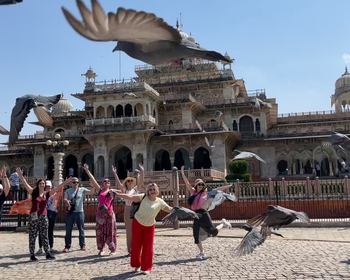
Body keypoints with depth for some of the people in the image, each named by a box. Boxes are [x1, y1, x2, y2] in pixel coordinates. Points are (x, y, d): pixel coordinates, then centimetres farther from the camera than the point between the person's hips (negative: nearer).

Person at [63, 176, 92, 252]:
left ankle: (82, 245, 21)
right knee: (68, 230, 5)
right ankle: (67, 246, 14)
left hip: (80, 212, 0)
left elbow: (91, 191, -8)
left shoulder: (82, 190, 2)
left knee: (81, 230, 9)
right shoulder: (68, 191, 5)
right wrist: (67, 202, -26)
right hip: (70, 212, 1)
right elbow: (65, 199, -4)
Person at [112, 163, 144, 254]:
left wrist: (142, 171, -8)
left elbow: (141, 181, -1)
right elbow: (118, 183, -4)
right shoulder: (124, 190, 6)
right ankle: (130, 250, 13)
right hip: (128, 211, 0)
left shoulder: (136, 189, 8)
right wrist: (114, 173, -12)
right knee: (129, 231, 5)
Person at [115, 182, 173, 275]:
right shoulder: (143, 197, -12)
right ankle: (136, 265, 27)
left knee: (148, 247, 1)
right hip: (137, 223, 0)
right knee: (136, 245, 8)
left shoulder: (160, 202, -9)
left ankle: (146, 268, 15)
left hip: (150, 226, 0)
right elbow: (131, 197, -19)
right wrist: (119, 194, -28)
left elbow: (170, 209, -4)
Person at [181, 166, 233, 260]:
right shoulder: (193, 192, 12)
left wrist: (229, 186, 1)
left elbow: (218, 189, 4)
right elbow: (187, 183, 6)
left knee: (213, 232, -9)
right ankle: (202, 253, 17)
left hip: (203, 214, -4)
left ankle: (223, 224, 22)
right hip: (196, 216, 4)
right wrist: (182, 173, -3)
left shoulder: (205, 192, 4)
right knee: (196, 235, 2)